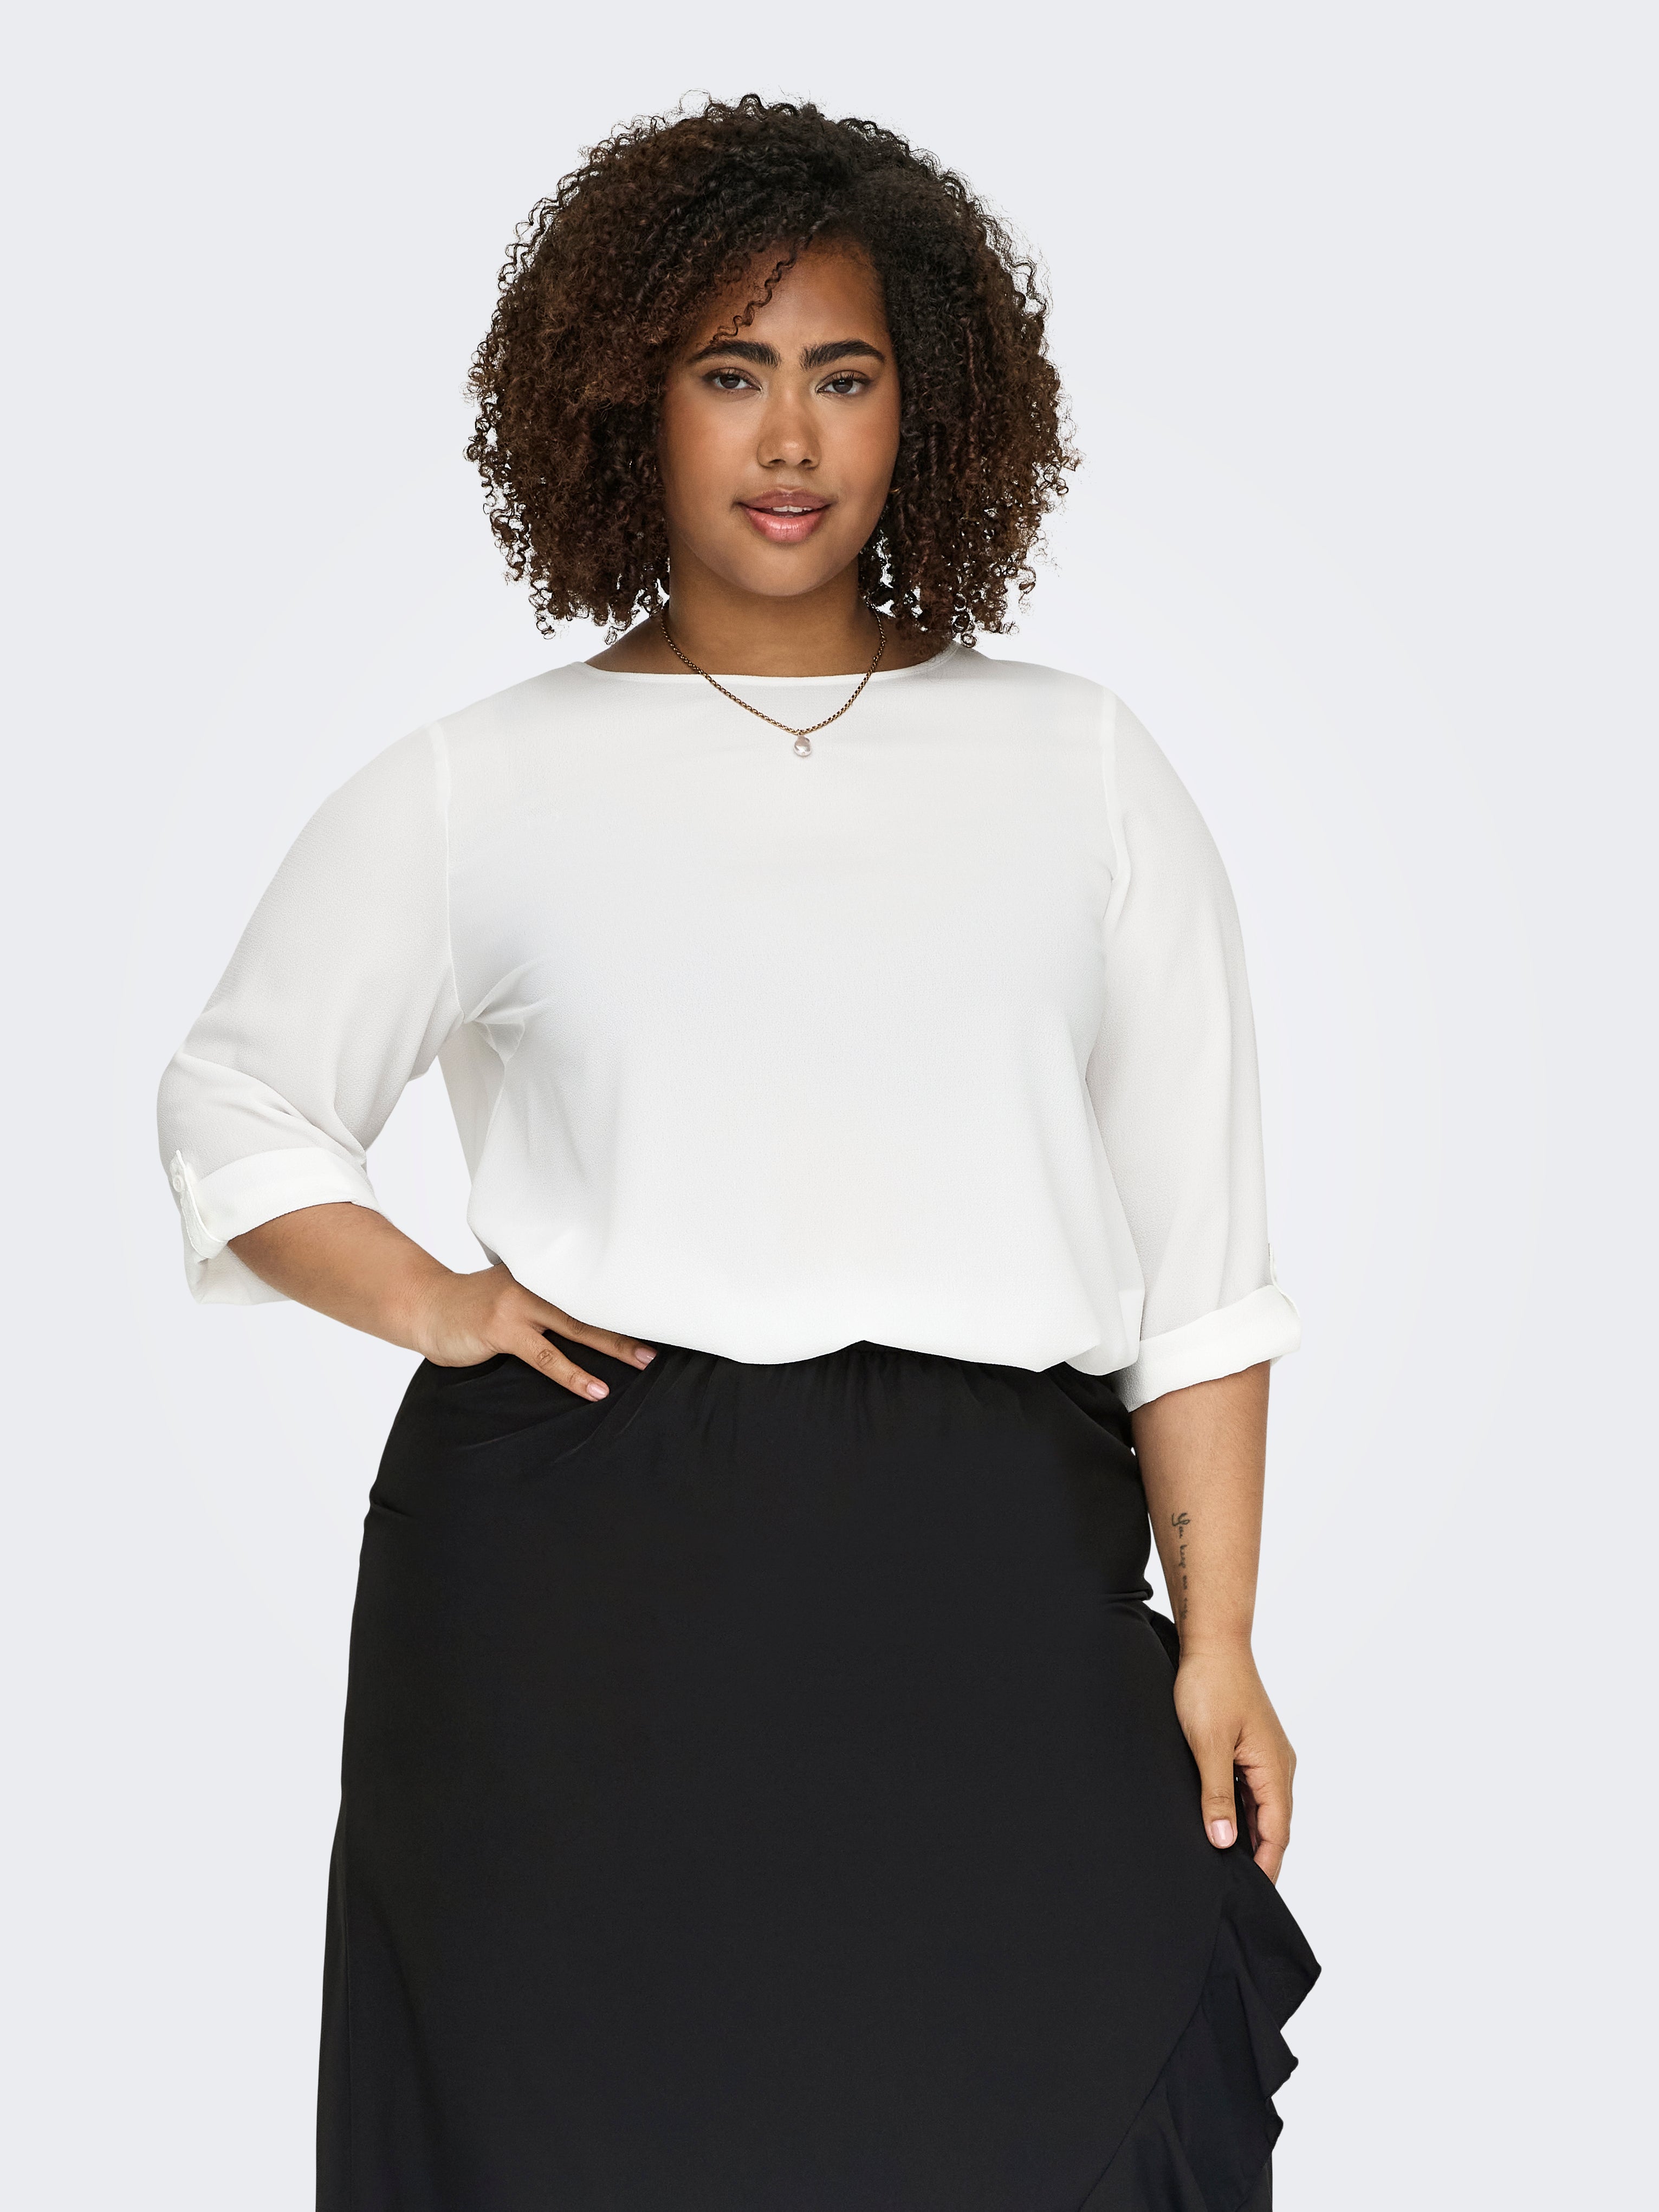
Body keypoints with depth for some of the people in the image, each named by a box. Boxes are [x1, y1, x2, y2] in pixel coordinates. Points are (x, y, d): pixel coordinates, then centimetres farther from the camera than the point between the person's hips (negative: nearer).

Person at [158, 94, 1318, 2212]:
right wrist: (430, 1303, 0)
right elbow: (234, 1102, 18)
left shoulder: (1084, 766, 11)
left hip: (991, 1591, 1)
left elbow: (1196, 1248, 9)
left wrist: (1217, 1645, 2)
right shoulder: (481, 788, 10)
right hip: (575, 1592, 0)